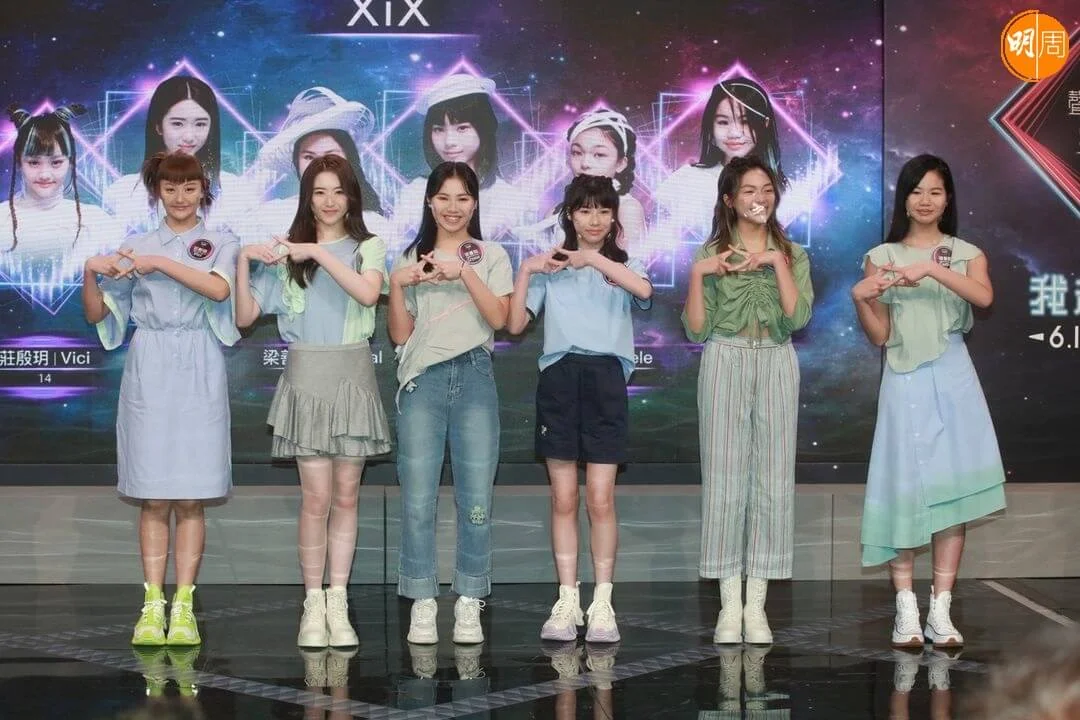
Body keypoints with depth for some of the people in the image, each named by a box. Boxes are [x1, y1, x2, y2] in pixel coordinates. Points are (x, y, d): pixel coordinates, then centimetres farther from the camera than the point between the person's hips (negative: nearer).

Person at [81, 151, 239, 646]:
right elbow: (97, 315, 10)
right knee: (153, 497, 0)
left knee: (191, 498, -2)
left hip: (199, 373, -1)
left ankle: (183, 605, 2)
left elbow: (219, 289, -13)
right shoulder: (136, 248, 12)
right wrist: (90, 272, -8)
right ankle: (152, 605, 3)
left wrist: (161, 263, -16)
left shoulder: (220, 244, 9)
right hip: (148, 371, 1)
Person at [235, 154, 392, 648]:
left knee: (346, 495, 4)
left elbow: (368, 293, -15)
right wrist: (244, 260, -7)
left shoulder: (368, 247, 6)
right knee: (317, 496, -5)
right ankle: (313, 603, 5)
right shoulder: (286, 253, 8)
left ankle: (338, 603, 10)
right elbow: (245, 316, 4)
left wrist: (318, 253, -16)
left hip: (353, 378, 1)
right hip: (306, 377, -1)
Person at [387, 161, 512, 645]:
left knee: (476, 499, -3)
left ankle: (469, 605, 5)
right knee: (417, 499, -4)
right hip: (422, 379, 1)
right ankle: (422, 604, 3)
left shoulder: (491, 257, 11)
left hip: (474, 377, -1)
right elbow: (399, 335, 9)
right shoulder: (411, 260, 14)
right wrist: (397, 285, -5)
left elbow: (498, 318, -4)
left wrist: (464, 273, -13)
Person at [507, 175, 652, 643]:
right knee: (563, 499, 4)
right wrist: (525, 271, -3)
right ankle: (567, 601, 10)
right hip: (559, 376, 1)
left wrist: (594, 258, -17)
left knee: (600, 500, -3)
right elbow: (515, 324, 4)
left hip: (605, 378, -1)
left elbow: (644, 289, -14)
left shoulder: (621, 266, 11)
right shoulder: (549, 269, 13)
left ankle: (602, 604, 5)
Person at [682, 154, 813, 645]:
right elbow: (696, 331, 1)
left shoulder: (791, 253, 9)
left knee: (772, 480, -1)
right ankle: (729, 604, 3)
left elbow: (798, 317, -6)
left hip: (776, 367, 1)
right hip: (725, 365, -1)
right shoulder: (711, 254, 7)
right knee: (724, 477, -3)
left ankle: (756, 604, 5)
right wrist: (697, 275, -9)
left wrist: (777, 261, -10)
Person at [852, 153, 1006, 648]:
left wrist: (930, 270, -21)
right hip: (905, 381, -1)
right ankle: (906, 610, 1)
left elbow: (984, 296, -13)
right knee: (903, 487, -3)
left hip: (952, 381, 1)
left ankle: (941, 610, 3)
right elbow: (879, 336, 4)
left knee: (952, 489, -1)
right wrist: (860, 299, -12)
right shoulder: (881, 257, 7)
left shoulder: (967, 253, 9)